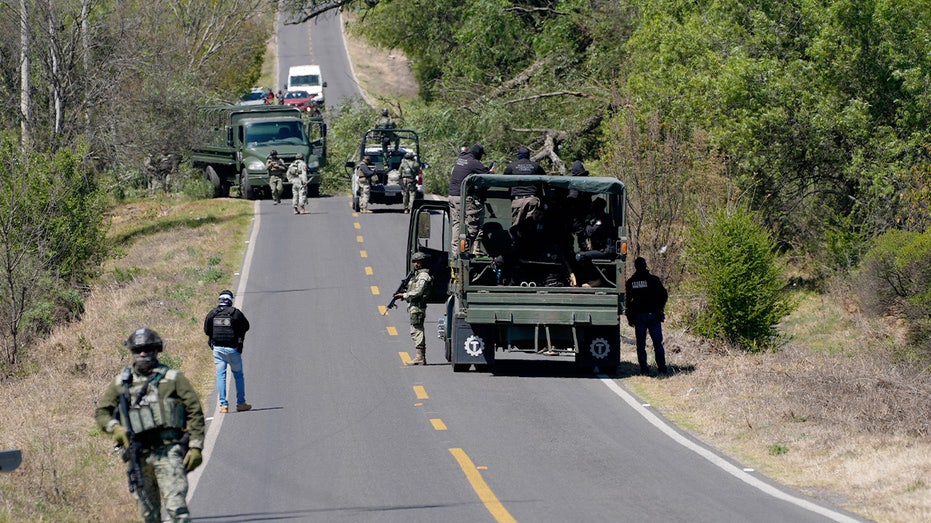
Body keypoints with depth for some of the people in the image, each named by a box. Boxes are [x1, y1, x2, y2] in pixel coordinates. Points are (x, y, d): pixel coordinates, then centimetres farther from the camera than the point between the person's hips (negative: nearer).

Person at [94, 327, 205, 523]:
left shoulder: (173, 378, 4)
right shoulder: (121, 383, 12)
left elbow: (194, 411, 2)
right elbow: (101, 411, 13)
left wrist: (195, 447, -5)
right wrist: (115, 428, -8)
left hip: (169, 451, -4)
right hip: (139, 454, 4)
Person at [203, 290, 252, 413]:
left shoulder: (211, 314, -1)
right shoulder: (235, 313, -10)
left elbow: (206, 330, 8)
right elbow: (246, 326, 1)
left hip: (218, 348, 2)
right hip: (232, 348, -2)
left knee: (220, 375, 8)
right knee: (238, 375, 12)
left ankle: (223, 404, 3)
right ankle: (241, 403, 14)